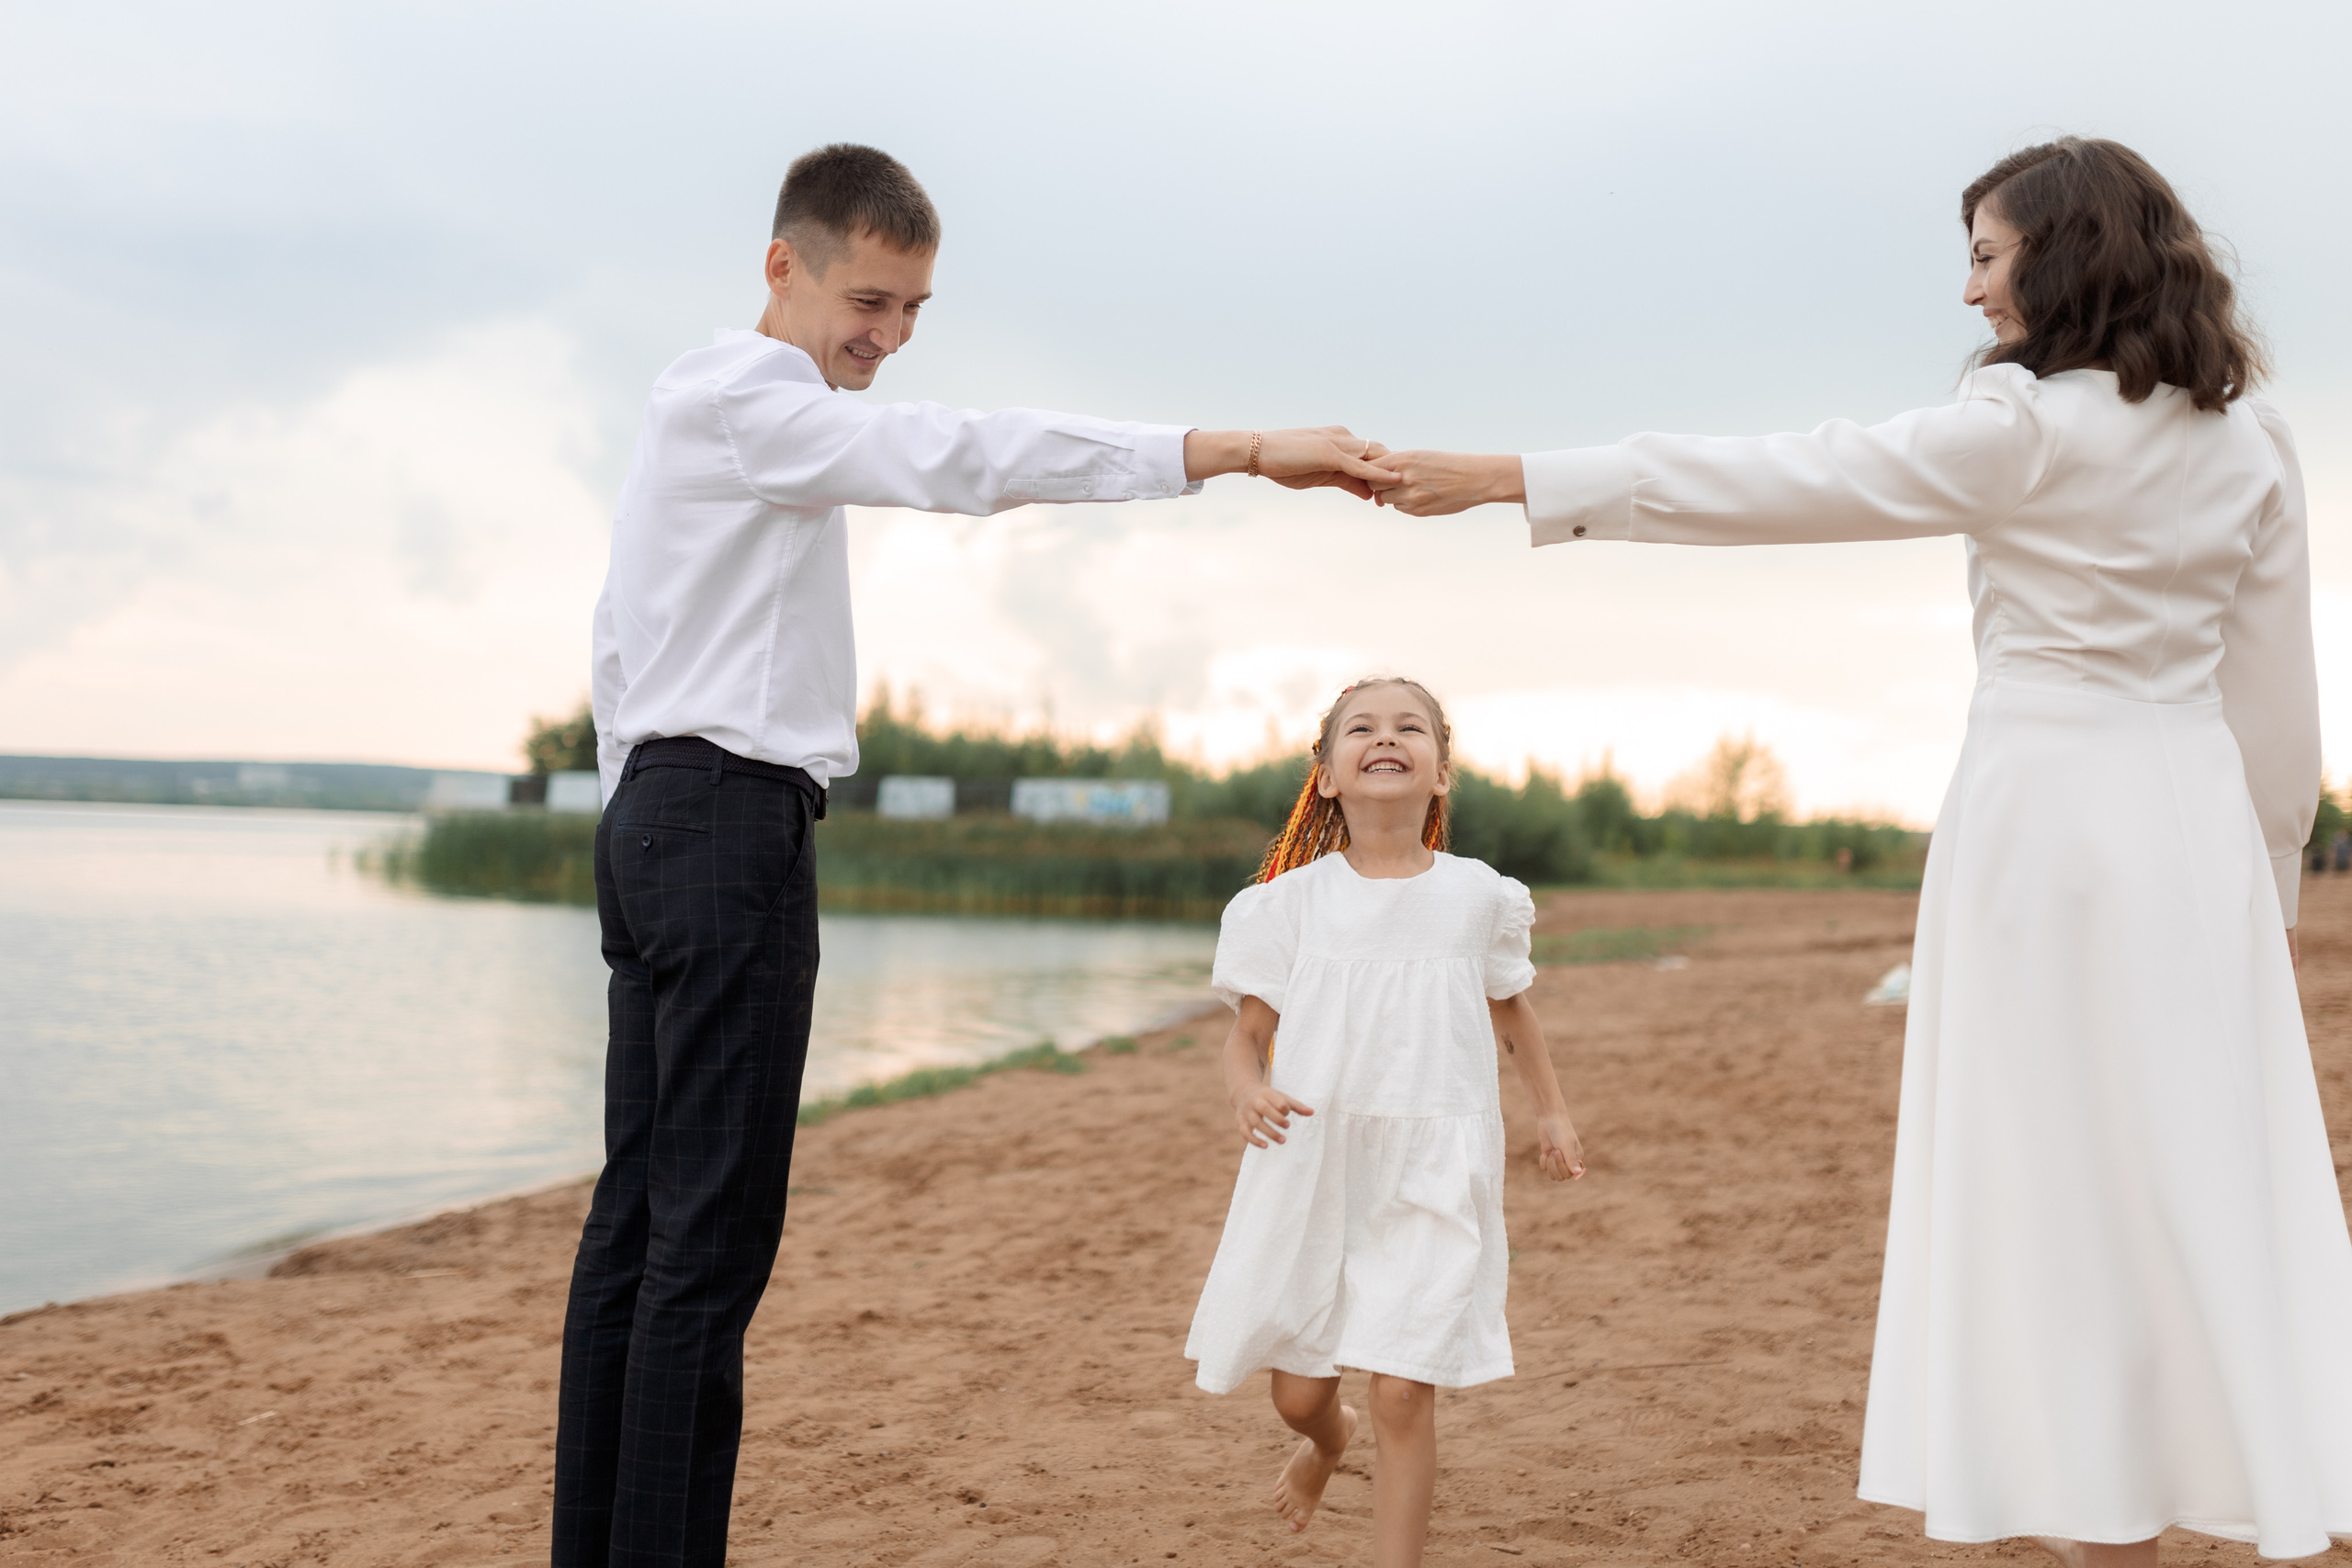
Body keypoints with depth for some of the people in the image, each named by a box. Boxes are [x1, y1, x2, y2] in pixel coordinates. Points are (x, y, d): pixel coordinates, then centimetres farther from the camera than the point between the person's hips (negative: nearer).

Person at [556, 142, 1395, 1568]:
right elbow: (971, 457, -22)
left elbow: (621, 640, 26)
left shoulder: (709, 407, 24)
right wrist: (1246, 452, -26)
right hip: (733, 819, -10)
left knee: (639, 1214, 9)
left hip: (656, 812, 10)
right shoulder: (742, 398, -9)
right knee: (713, 1234, -11)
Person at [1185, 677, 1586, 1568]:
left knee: (1404, 1393, -9)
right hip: (1309, 1164, 1)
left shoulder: (1479, 898, 3)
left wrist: (1552, 1111, 16)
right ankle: (1326, 1439, 49)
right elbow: (1245, 1035, 0)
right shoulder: (1291, 902, -1)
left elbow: (1509, 1006, 21)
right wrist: (1248, 1093, -21)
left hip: (1433, 1172, 0)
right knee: (1297, 1390, 11)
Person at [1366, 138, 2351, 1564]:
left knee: (2067, 1171, 2)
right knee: (2220, 1168, 9)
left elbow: (1778, 483, -11)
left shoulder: (2027, 428, -9)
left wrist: (1515, 479, -9)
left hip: (2048, 804, -5)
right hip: (2198, 810, 6)